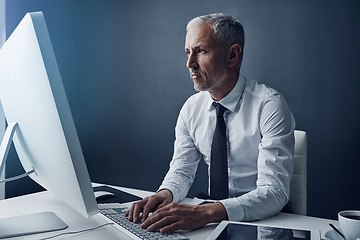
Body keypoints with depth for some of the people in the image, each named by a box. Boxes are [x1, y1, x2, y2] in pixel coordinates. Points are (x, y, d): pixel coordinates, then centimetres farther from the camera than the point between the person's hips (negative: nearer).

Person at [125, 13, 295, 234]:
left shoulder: (270, 106, -17)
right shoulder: (192, 108, 1)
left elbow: (274, 192, -25)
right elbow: (182, 171, 6)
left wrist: (205, 213, -39)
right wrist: (165, 193, -19)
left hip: (264, 221, -5)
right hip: (213, 217, 5)